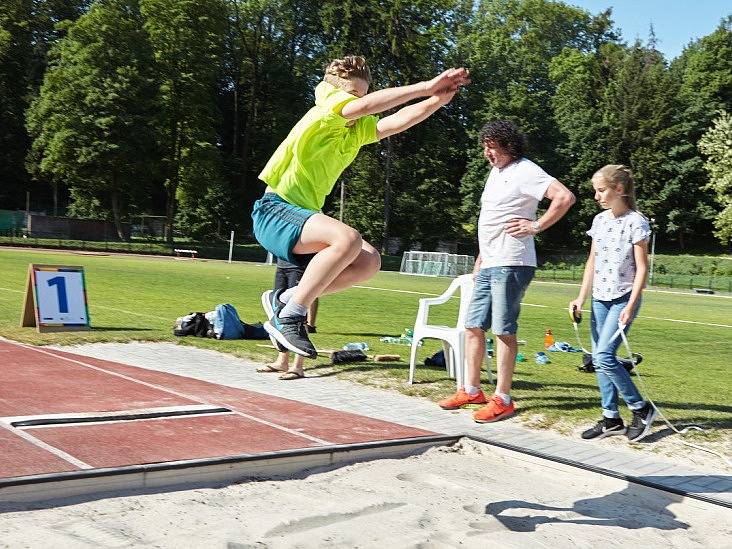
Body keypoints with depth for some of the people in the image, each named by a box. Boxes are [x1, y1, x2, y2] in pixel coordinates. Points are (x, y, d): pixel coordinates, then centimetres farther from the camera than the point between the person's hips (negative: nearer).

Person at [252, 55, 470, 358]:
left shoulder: (358, 129, 11)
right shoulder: (323, 116, -10)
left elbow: (397, 121, -2)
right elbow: (364, 105, -29)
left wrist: (437, 100, -19)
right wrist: (427, 86, -29)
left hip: (302, 213, 9)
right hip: (274, 211, -9)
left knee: (369, 261, 0)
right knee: (348, 238, -31)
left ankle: (285, 298, 5)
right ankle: (288, 318, -21)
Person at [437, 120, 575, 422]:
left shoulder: (525, 172, -12)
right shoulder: (496, 171, 18)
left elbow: (565, 197, -24)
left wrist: (536, 226, -18)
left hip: (510, 264, -9)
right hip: (488, 264, 9)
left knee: (503, 330, -5)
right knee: (473, 326, 10)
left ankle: (502, 400, 2)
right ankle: (471, 390, 20)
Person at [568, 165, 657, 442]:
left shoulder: (635, 222, -10)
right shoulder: (599, 220, 9)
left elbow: (642, 268, -11)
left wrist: (630, 306, -17)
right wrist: (581, 297, 8)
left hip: (623, 299, -7)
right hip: (600, 299, 7)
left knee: (604, 356, -15)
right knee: (599, 359, 5)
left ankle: (641, 408, 1)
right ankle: (611, 418, 14)